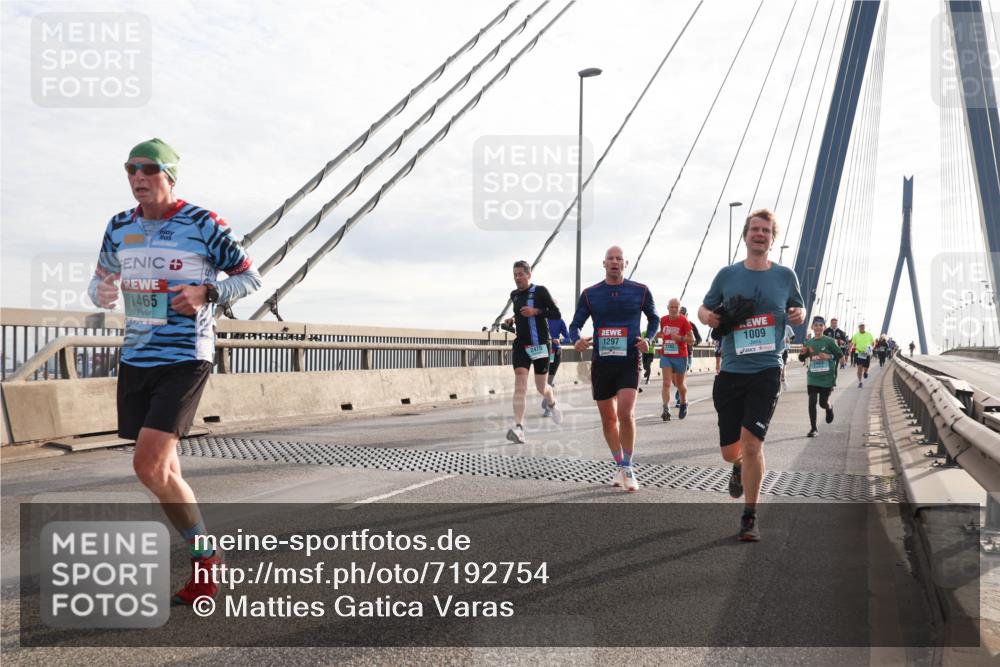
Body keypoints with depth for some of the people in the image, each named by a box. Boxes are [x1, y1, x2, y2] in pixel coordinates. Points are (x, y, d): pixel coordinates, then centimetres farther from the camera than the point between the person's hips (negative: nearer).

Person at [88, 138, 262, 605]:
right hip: (135, 359, 6)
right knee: (163, 470, 11)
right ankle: (204, 558, 28)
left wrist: (207, 292, -18)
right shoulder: (119, 227, 8)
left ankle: (205, 555, 4)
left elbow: (251, 278, -1)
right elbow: (101, 284, 19)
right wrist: (102, 293, -6)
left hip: (186, 360, -6)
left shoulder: (203, 224, -7)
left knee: (149, 467, -16)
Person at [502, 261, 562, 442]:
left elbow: (557, 314, -9)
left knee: (541, 388, 7)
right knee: (520, 386, -14)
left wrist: (536, 311, -21)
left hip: (539, 345, -3)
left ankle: (551, 403, 45)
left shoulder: (540, 291, -6)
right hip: (520, 345, 4)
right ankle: (519, 428, -22)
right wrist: (512, 319, 10)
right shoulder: (514, 295, 12)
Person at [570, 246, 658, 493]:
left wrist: (648, 339, -5)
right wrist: (576, 340, -17)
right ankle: (620, 467, 26)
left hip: (628, 361, -2)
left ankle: (628, 468, 0)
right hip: (601, 363, 2)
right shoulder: (590, 294, 3)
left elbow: (654, 318, 14)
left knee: (626, 414, -17)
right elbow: (575, 325, 6)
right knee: (608, 419, 9)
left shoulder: (640, 291, 1)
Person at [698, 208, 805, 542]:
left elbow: (798, 310, 18)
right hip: (730, 371, 2)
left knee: (751, 442, -13)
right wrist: (709, 317, -10)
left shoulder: (785, 275, 4)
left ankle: (750, 517, 4)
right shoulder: (727, 274, 4)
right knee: (730, 450, 8)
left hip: (766, 371, -1)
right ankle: (740, 467, 47)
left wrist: (798, 315, -6)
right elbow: (704, 309, 14)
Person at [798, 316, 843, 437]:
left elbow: (840, 355, -1)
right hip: (812, 378, 2)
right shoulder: (808, 342, 4)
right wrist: (803, 353, -8)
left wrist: (829, 356, -18)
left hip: (827, 378, -2)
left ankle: (829, 409, 44)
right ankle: (813, 428, 3)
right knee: (812, 401, -7)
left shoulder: (829, 341, -6)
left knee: (823, 402, 5)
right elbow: (802, 359, 14)